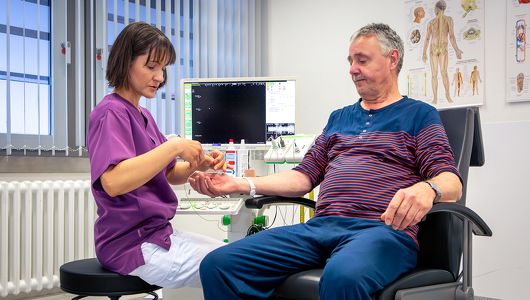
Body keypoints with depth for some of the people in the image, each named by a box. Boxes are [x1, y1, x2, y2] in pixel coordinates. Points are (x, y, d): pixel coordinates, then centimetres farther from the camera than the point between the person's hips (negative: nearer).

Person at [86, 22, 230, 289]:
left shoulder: (143, 116, 16)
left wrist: (198, 165, -2)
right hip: (132, 245, -10)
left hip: (157, 233, 10)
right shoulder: (111, 113, -14)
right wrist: (174, 147, -28)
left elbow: (170, 174, 19)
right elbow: (113, 182, -30)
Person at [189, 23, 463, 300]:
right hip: (320, 225, 6)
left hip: (383, 228, -5)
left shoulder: (419, 115, 12)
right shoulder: (339, 118, 29)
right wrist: (241, 184, 9)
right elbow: (304, 176, 23)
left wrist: (427, 189, -27)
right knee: (217, 265, -14)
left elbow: (451, 182, -1)